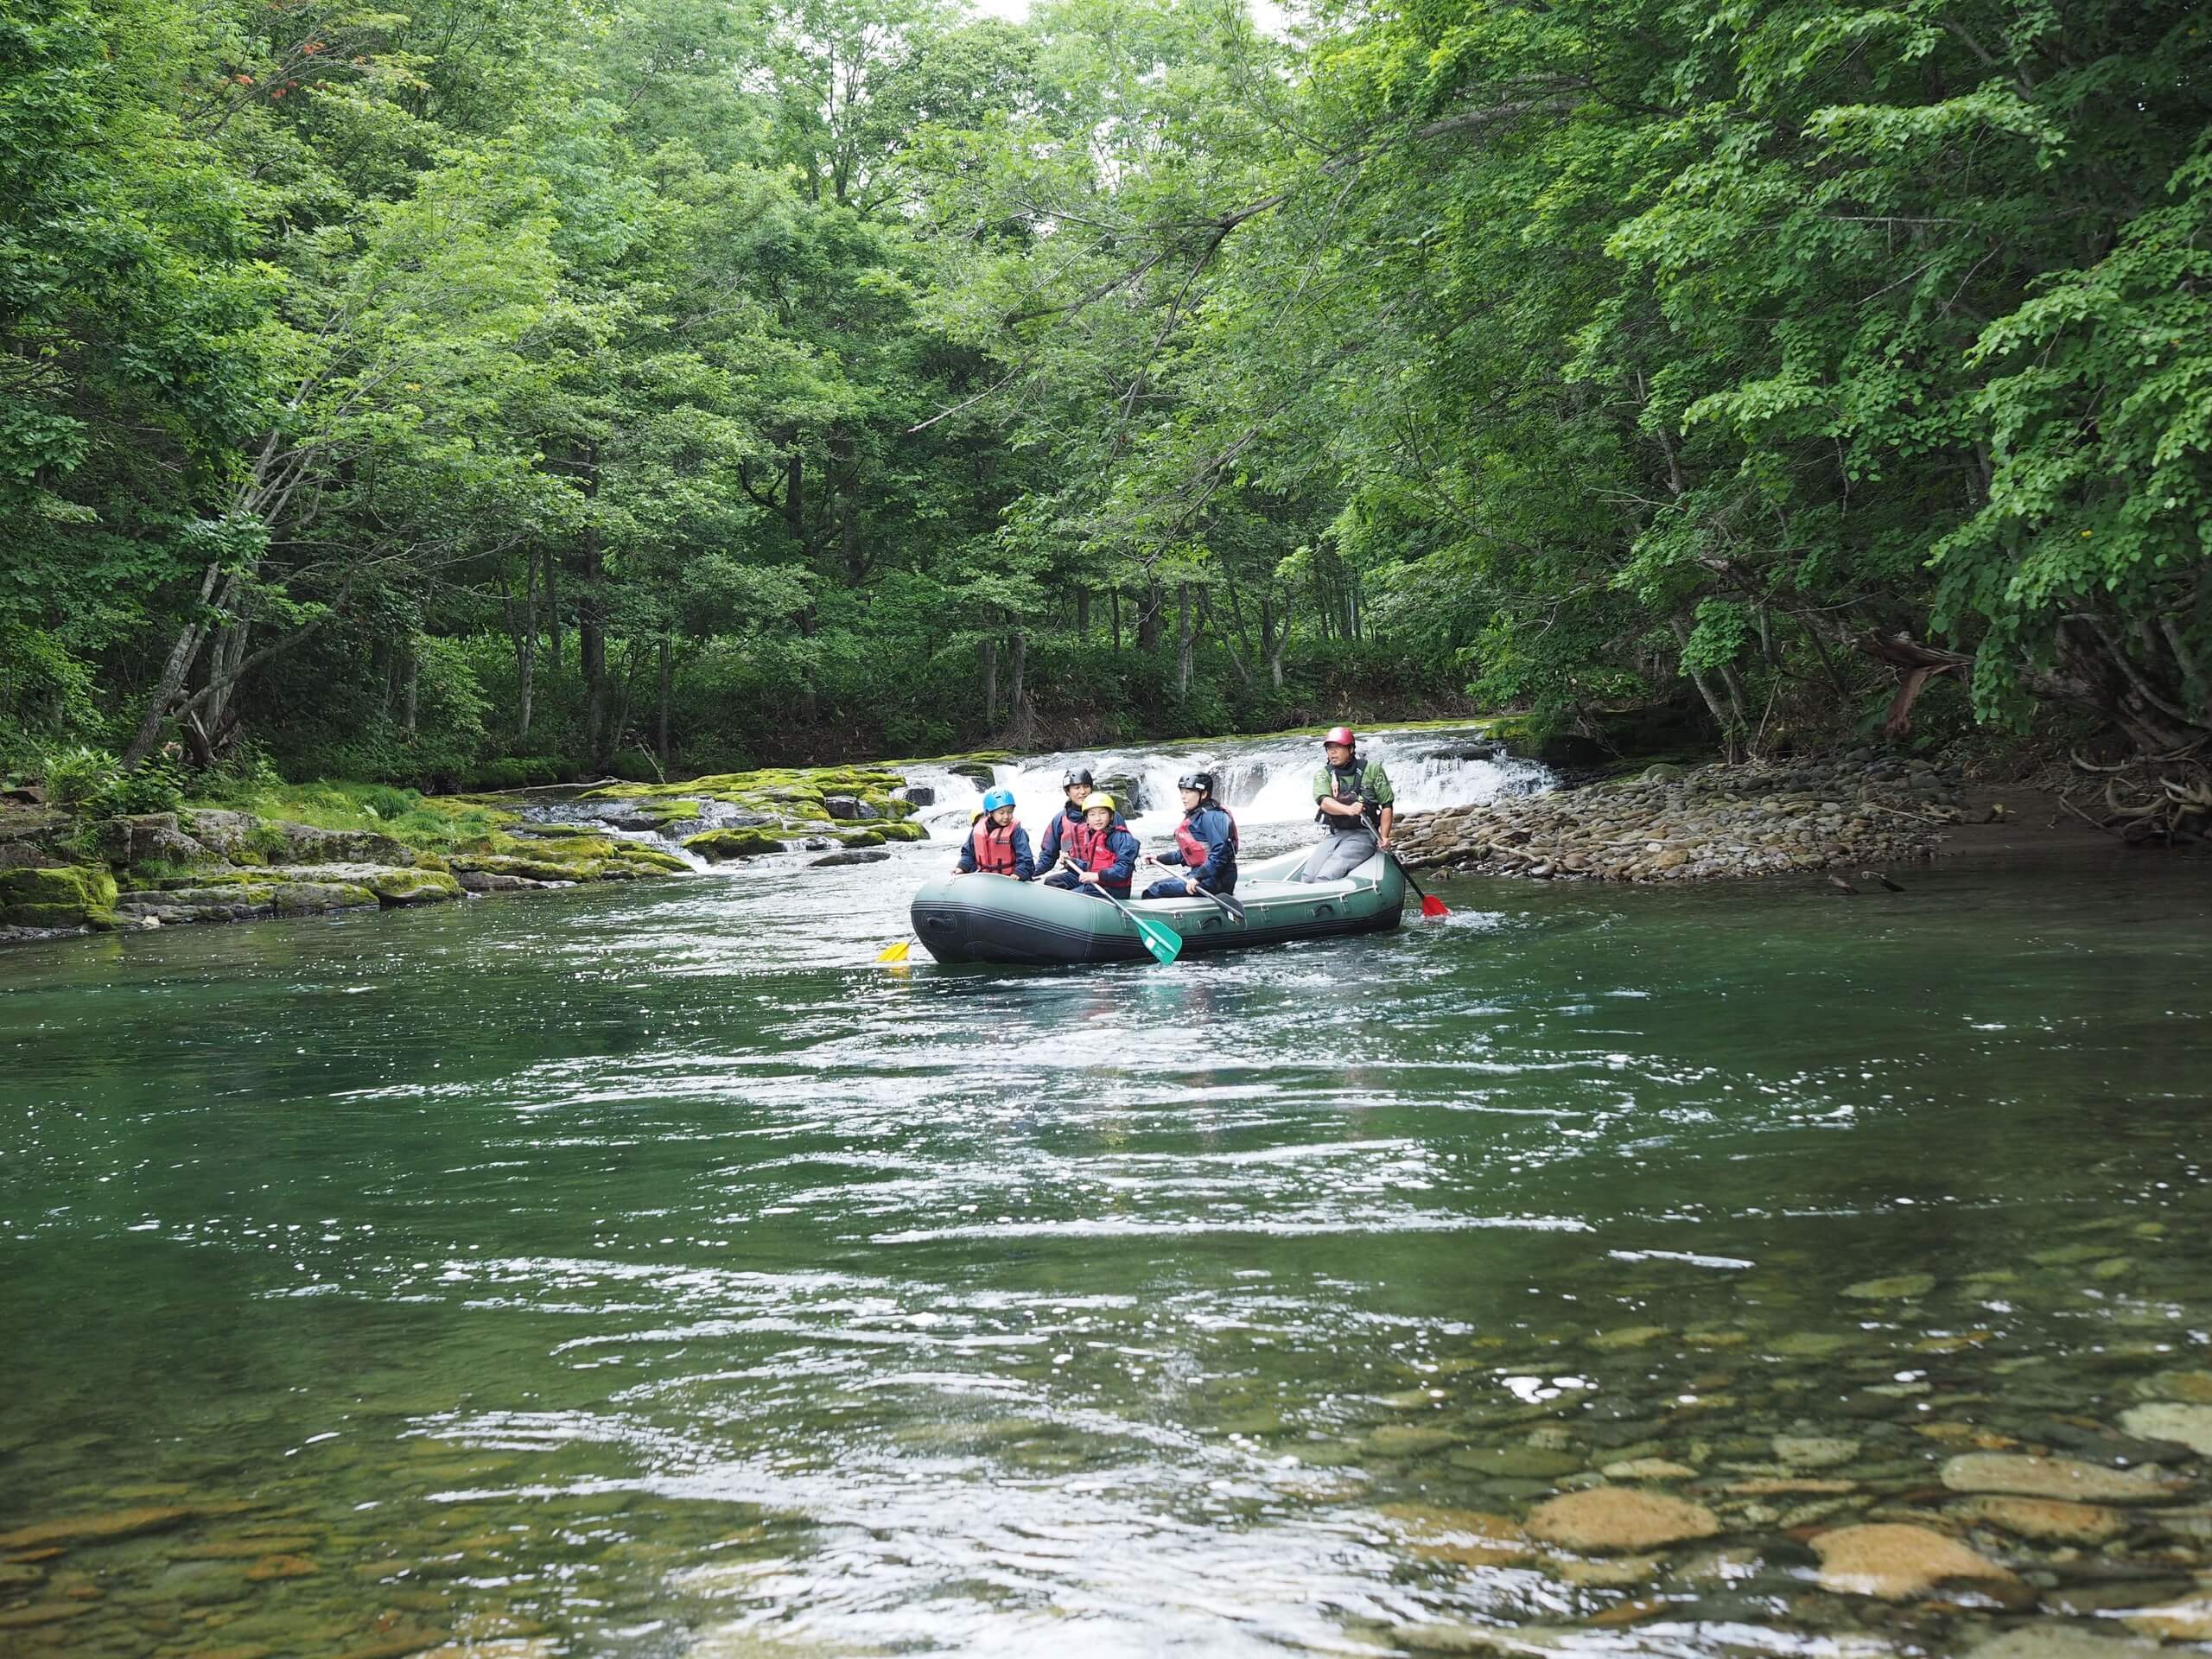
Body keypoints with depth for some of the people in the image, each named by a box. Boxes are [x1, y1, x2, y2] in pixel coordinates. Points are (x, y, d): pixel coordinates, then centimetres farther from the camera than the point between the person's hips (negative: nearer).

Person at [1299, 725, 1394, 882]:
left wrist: (1384, 837, -11)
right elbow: (1324, 801, -15)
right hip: (1334, 835, 4)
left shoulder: (1372, 770, 1)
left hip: (1363, 835, -4)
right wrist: (1348, 810, -36)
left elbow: (1387, 805, 3)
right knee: (1307, 877, -18)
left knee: (1325, 877, -26)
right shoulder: (1323, 775, 6)